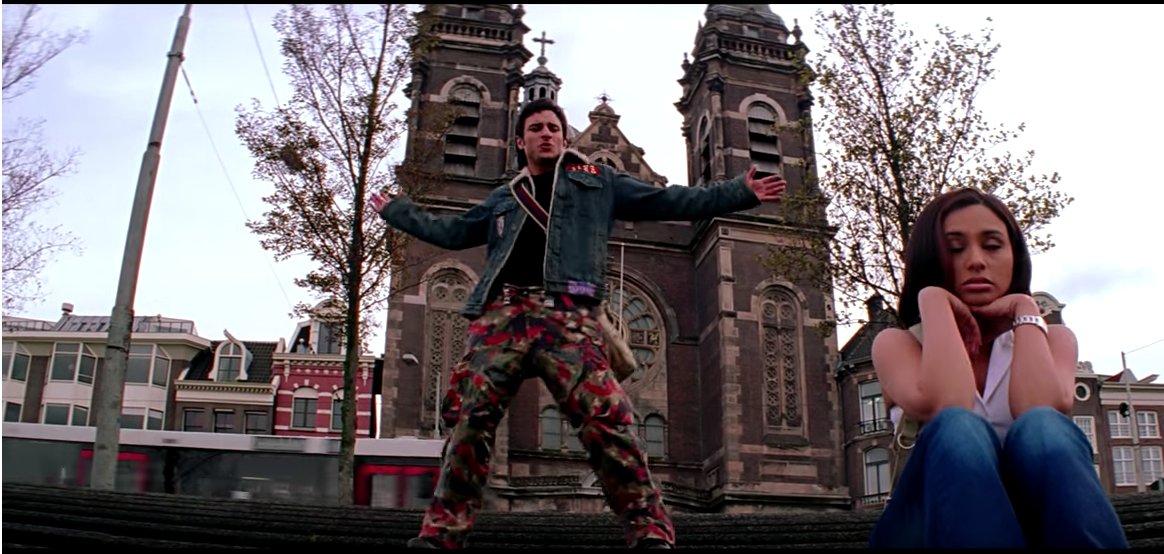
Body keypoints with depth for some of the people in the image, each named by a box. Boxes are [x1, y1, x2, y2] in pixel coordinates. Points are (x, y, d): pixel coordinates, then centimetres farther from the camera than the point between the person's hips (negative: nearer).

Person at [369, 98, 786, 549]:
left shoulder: (597, 180, 23)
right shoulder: (504, 198, 32)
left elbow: (667, 202, 20)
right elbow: (452, 231, 40)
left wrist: (740, 193, 15)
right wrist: (395, 210, 45)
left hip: (565, 314, -3)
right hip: (501, 311, 3)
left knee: (606, 416, -19)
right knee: (470, 417, -7)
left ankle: (651, 532, -17)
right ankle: (441, 532, 0)